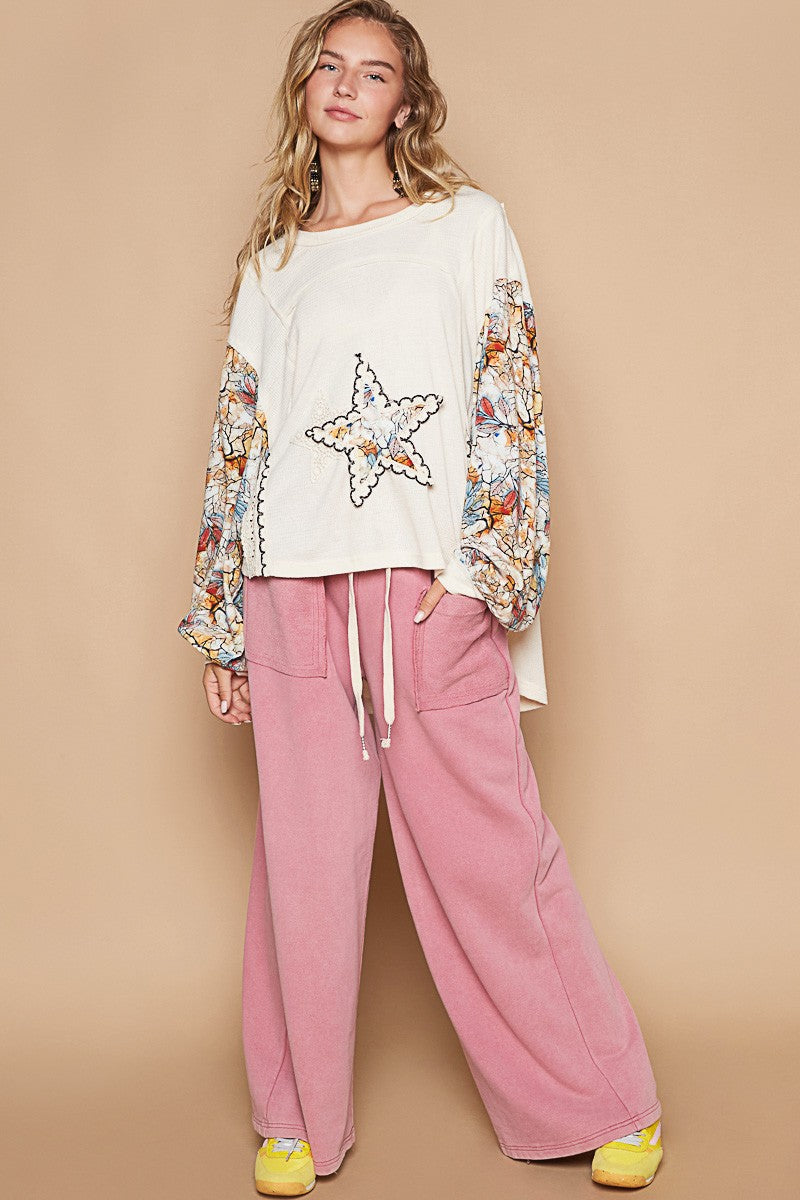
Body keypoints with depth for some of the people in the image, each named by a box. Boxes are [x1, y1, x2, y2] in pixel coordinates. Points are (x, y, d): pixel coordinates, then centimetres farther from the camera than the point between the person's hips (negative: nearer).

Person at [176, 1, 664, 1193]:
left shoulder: (468, 224, 8)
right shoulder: (271, 263, 17)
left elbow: (510, 404, 0)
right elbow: (239, 440, 16)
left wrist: (478, 568, -11)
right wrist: (222, 627, 12)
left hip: (433, 587, -3)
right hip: (294, 593, 3)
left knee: (488, 854, 1)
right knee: (304, 861, 6)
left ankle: (605, 1103, 18)